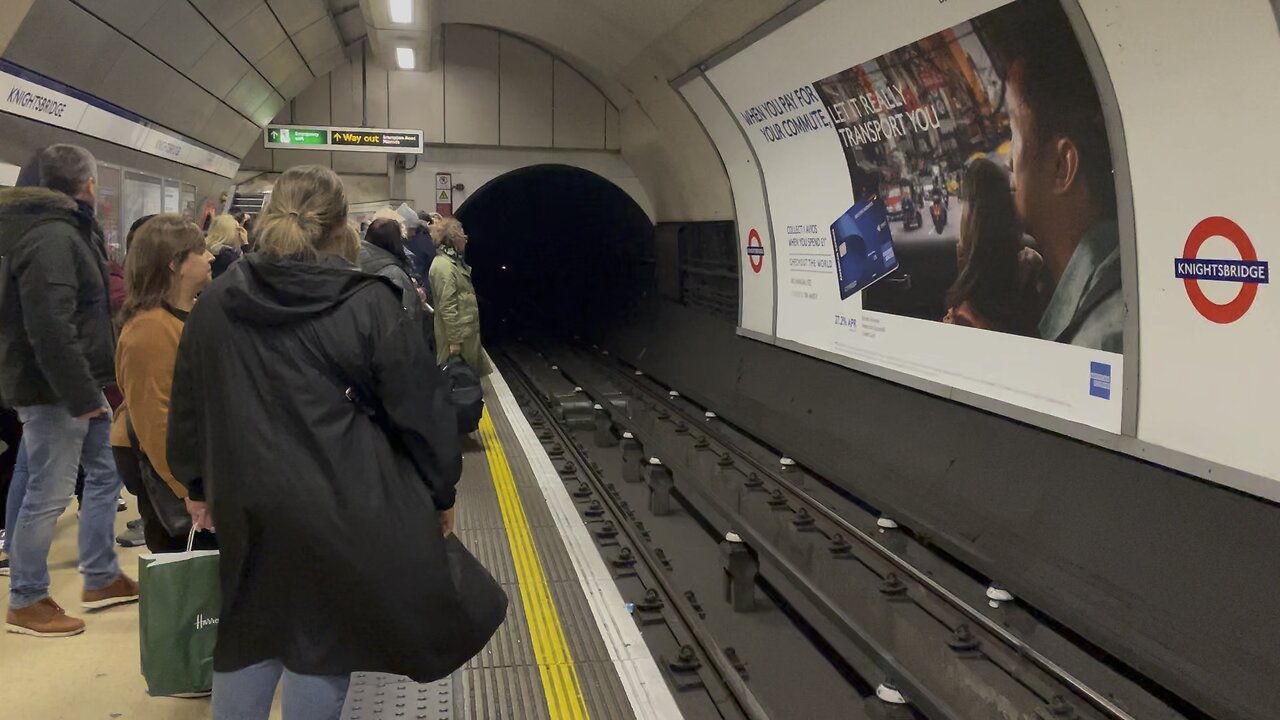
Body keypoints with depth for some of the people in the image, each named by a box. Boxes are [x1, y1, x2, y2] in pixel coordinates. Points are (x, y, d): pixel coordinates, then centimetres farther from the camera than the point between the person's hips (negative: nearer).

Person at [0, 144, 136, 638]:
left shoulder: (66, 230, 15)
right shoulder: (52, 238, -19)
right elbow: (51, 328, -28)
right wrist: (82, 394, -25)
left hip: (78, 384, 11)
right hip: (54, 391, -11)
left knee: (104, 475, 17)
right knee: (49, 494, -2)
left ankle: (102, 579, 28)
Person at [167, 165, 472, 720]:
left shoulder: (215, 304, 3)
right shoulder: (368, 303, -11)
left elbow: (189, 405, 12)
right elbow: (419, 407, -7)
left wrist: (197, 484, 25)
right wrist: (440, 492, 5)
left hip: (250, 505, 5)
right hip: (345, 507, -4)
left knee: (248, 633, 20)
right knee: (320, 641, 7)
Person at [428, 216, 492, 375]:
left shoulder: (454, 261, 12)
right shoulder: (443, 266, -21)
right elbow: (447, 307, -23)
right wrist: (454, 340, -23)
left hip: (466, 331, 10)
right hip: (457, 334, -10)